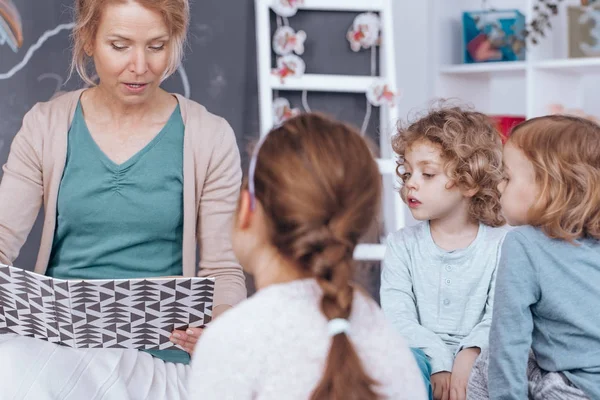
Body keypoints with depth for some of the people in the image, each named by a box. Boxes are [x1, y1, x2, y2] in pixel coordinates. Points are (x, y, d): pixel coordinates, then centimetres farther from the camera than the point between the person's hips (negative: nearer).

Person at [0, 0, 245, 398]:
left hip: (156, 354, -3)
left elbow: (224, 271, 4)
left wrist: (218, 325, -19)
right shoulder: (46, 126, 8)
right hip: (54, 338, 3)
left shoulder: (210, 138, 2)